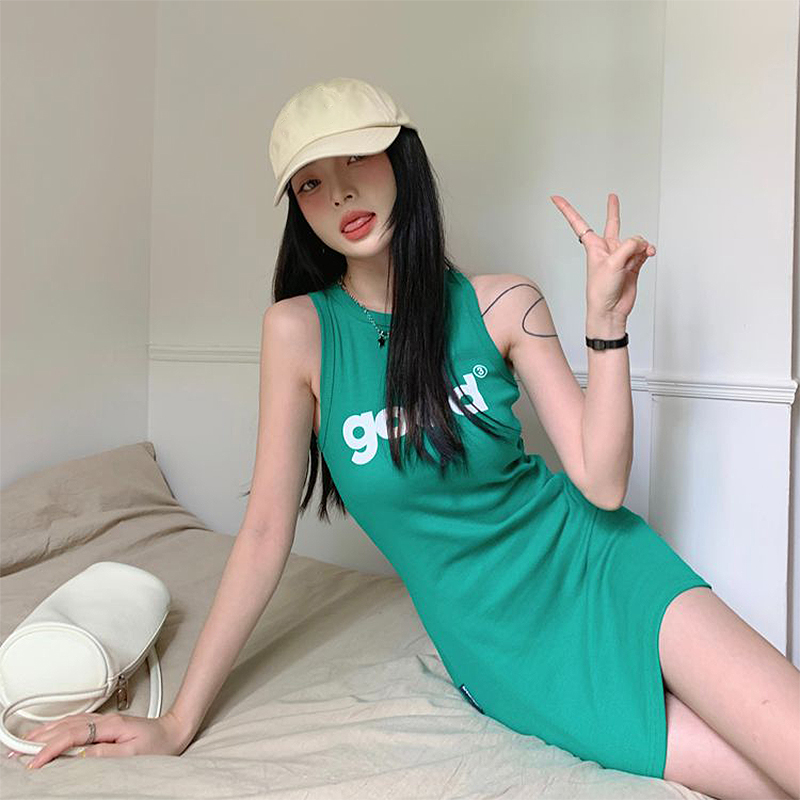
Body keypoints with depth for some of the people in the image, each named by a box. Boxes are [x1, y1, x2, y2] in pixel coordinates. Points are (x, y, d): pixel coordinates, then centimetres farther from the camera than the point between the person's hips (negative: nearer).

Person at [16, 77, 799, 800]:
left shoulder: (503, 305, -6)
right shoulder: (298, 330, -10)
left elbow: (602, 485, -8)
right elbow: (265, 533, -7)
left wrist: (605, 325, -19)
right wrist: (177, 721, -5)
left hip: (594, 566, 2)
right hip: (502, 644, -2)